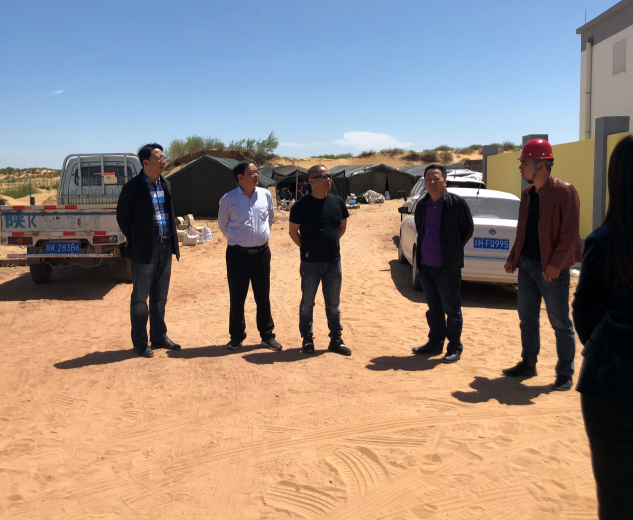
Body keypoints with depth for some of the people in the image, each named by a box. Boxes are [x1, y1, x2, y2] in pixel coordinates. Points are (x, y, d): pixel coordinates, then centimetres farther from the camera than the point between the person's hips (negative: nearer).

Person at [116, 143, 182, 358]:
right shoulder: (133, 187, -11)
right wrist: (136, 242, 0)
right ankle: (140, 342, 14)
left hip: (165, 246, 6)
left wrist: (172, 243, 10)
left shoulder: (165, 184, 9)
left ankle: (159, 336, 27)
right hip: (145, 249, -6)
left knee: (160, 297, 15)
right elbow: (122, 217, -5)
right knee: (140, 298, 4)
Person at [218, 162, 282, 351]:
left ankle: (267, 335, 20)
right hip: (237, 254, -2)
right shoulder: (228, 199, -8)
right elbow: (222, 225, 6)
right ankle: (236, 336, 21)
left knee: (263, 296, 9)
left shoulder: (266, 195, 1)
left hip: (262, 252, 2)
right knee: (237, 297, 6)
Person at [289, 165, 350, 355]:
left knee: (333, 303, 12)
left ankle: (336, 339, 21)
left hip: (334, 261, 3)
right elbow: (293, 231, 1)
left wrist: (330, 243, 9)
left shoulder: (338, 202, 1)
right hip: (310, 263, -3)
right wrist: (307, 248, 0)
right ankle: (307, 338, 21)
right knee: (307, 302, 8)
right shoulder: (301, 205, -9)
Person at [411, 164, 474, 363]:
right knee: (433, 307, 16)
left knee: (451, 309, 3)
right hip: (425, 264, 6)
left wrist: (454, 250, 3)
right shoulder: (422, 204, 8)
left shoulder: (456, 203, -8)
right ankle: (435, 343, 28)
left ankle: (454, 348, 14)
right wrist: (422, 251, 12)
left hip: (447, 266, -6)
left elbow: (468, 229, 0)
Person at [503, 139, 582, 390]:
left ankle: (565, 373, 14)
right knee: (527, 318, 14)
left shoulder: (564, 191, -12)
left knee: (560, 323, 3)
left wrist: (555, 263, -21)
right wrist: (513, 257, 9)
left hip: (551, 268, -7)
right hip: (526, 265, 7)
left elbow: (570, 232, -15)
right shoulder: (527, 193, 10)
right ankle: (528, 363, 27)